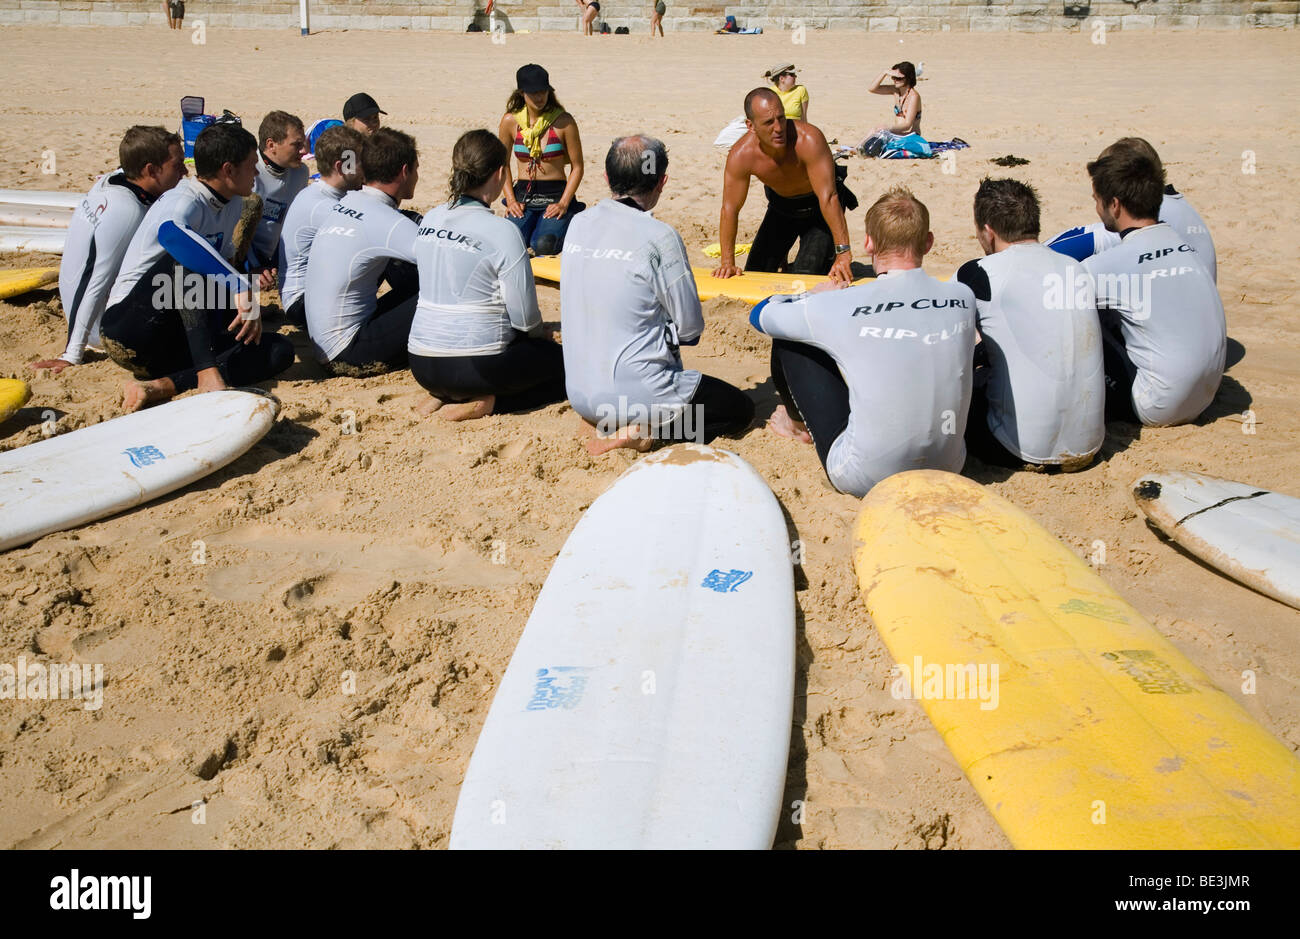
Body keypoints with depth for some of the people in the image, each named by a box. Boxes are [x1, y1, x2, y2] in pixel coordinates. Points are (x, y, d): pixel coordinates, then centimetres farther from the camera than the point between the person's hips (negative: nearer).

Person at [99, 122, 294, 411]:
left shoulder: (232, 205, 10)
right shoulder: (183, 203, -15)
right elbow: (171, 232, -40)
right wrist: (242, 288, -44)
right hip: (128, 327, -8)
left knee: (280, 350, -12)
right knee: (188, 259, -31)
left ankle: (161, 386, -29)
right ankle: (208, 374, -40)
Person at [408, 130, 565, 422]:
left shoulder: (429, 221, 6)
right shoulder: (502, 232, -15)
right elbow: (525, 318, -13)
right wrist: (542, 336, 12)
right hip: (476, 364, -7)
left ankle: (443, 396, 9)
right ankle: (487, 403, -6)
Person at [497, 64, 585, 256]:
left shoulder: (563, 121, -4)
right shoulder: (510, 121, 3)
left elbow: (577, 167, -2)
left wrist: (563, 204, -13)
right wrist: (511, 200, 0)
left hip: (556, 194, -2)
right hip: (523, 195, 2)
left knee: (544, 245, -28)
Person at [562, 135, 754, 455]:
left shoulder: (578, 225, 2)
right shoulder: (659, 237, -17)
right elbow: (692, 328, -9)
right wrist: (671, 330, 13)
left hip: (579, 390, 7)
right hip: (638, 391, -7)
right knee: (740, 408, 12)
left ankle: (600, 421, 9)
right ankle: (641, 429, -6)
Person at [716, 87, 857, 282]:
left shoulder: (809, 140, -39)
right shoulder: (740, 156, -29)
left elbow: (828, 198, -41)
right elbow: (730, 210, -19)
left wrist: (843, 253, -45)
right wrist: (727, 263, -20)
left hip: (819, 205, -3)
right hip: (781, 204, 4)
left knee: (806, 276, -14)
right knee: (755, 272, 9)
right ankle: (781, 258, 43)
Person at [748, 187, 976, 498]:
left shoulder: (840, 307, -17)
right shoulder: (963, 297, -6)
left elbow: (760, 315, 3)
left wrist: (816, 295, 22)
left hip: (865, 480, -4)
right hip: (947, 471, 4)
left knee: (787, 343, 10)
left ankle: (799, 423, 40)